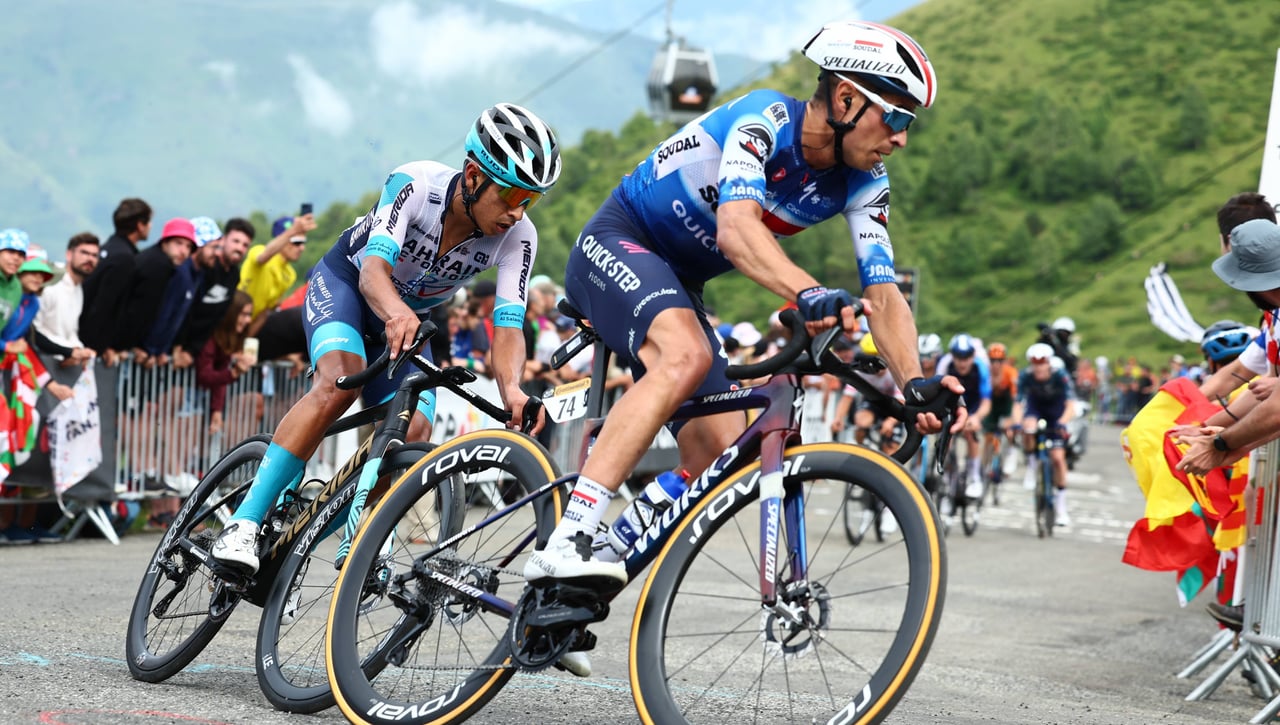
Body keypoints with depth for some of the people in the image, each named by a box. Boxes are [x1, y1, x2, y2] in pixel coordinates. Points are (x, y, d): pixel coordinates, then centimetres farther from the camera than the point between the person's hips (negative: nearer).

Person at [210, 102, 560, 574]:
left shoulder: (517, 238, -23)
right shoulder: (417, 184, -32)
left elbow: (508, 327, -31)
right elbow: (374, 269, -42)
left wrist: (512, 389, -52)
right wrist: (396, 314, -66)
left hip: (410, 316, 4)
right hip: (345, 282, -4)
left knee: (413, 439, -17)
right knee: (340, 382, -33)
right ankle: (244, 523, -32)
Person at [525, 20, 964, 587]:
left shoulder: (863, 183, -5)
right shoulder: (764, 119, -25)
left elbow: (883, 293, -12)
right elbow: (736, 230, -41)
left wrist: (915, 383, -29)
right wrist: (810, 294, -58)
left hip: (677, 284, 8)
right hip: (615, 246, -8)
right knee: (688, 356, -37)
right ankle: (565, 545, -41)